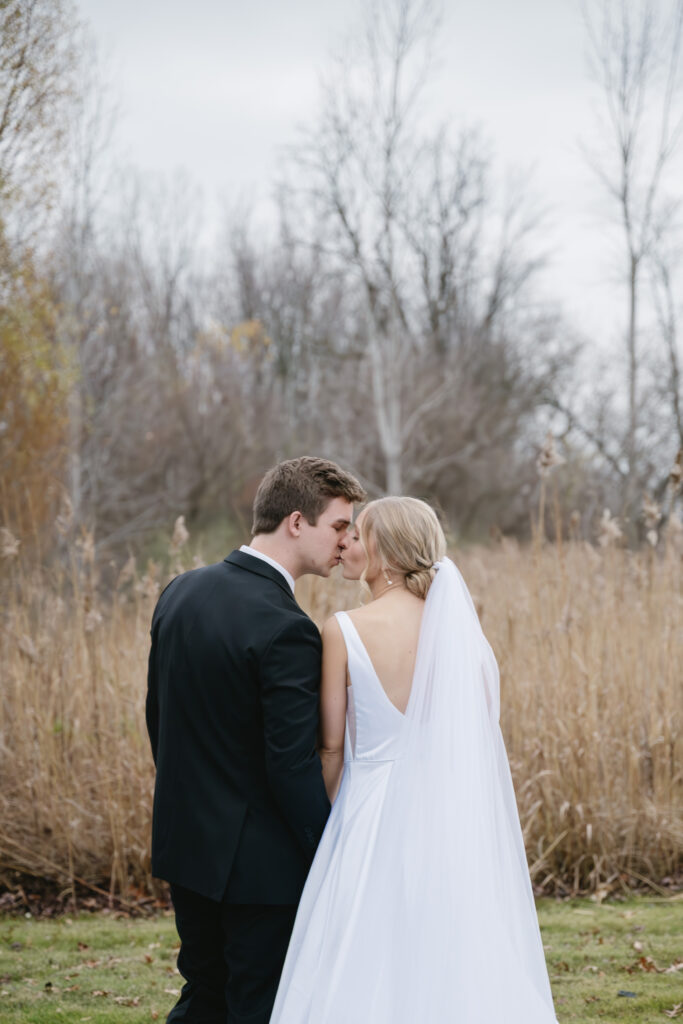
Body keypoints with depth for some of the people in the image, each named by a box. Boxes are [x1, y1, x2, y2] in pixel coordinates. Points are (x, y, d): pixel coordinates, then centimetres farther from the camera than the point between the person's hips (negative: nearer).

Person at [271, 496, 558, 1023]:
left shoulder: (346, 629, -10)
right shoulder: (459, 623, -1)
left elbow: (332, 746, -6)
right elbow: (483, 732, 4)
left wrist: (326, 817, 8)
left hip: (374, 816, -3)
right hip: (456, 817, 3)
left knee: (368, 972, 6)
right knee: (452, 960, 12)